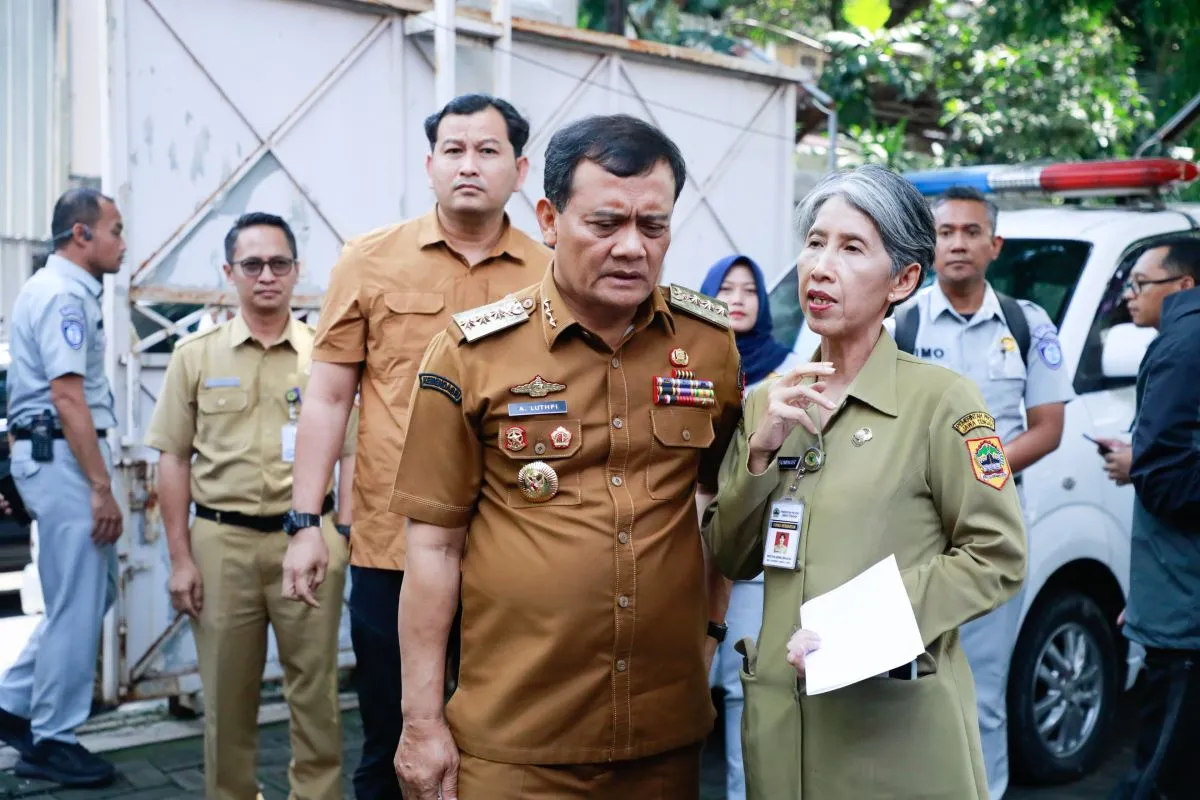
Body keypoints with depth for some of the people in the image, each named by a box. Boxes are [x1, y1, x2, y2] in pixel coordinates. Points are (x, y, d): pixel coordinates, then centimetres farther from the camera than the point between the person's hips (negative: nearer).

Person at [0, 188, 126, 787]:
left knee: (94, 592, 16)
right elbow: (68, 399, -21)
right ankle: (52, 743, 10)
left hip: (55, 456, 10)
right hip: (63, 457, -10)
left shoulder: (63, 289, 17)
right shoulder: (63, 295, -15)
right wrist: (102, 487, -22)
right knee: (77, 605, -2)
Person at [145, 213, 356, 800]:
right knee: (227, 690, 10)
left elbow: (351, 453, 5)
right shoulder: (195, 354, 5)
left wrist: (345, 538, -3)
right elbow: (174, 459, 5)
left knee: (314, 686, 5)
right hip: (221, 540, 1)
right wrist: (180, 558, 1)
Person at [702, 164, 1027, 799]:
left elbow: (998, 559, -8)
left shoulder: (940, 399, -9)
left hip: (899, 722, -4)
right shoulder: (767, 402, 6)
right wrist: (759, 452, -10)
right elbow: (731, 559, 5)